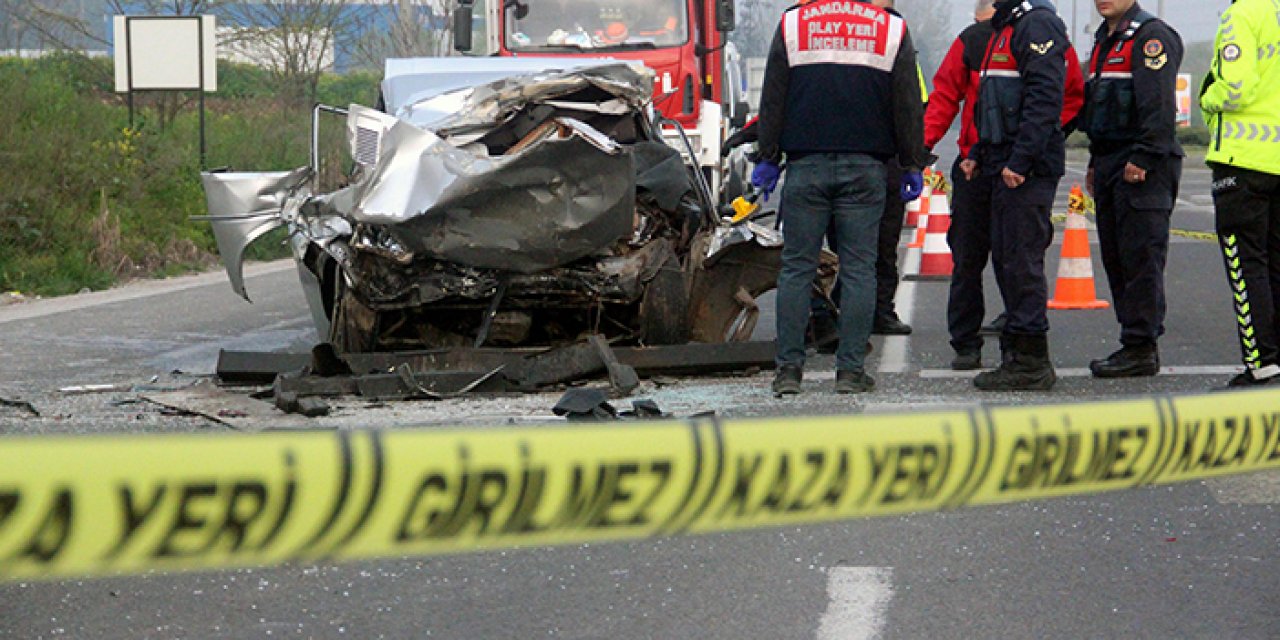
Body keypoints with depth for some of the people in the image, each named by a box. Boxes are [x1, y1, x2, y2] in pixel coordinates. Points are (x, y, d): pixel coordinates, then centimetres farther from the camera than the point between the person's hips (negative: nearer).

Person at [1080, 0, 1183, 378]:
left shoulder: (1151, 36, -10)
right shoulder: (1105, 39, 21)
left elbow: (1158, 105, -19)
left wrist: (1143, 159, -23)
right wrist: (1095, 163, 23)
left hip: (1143, 167, -10)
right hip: (1110, 162, 10)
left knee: (1140, 257, -9)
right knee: (1115, 258, 10)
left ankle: (1141, 349, -7)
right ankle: (1134, 342, 16)